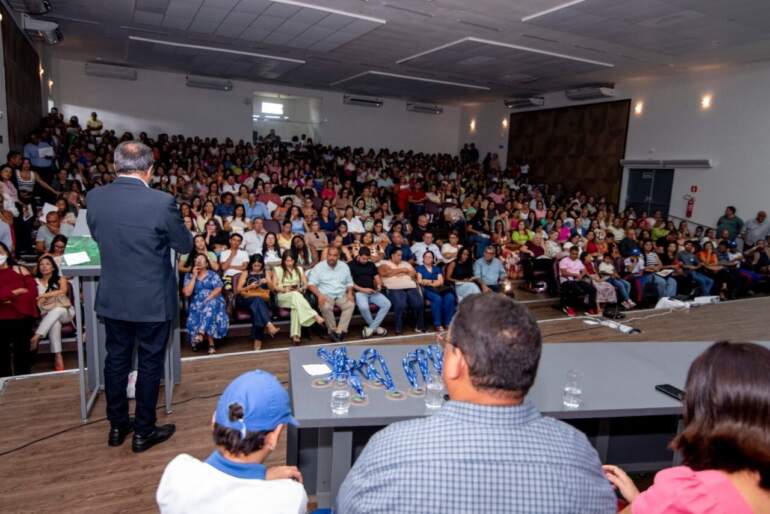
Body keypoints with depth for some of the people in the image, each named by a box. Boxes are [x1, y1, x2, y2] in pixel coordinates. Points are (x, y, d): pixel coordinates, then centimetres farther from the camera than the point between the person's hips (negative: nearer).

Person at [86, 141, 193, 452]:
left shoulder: (94, 197, -6)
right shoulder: (162, 202, -21)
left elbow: (97, 236, 12)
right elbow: (185, 246, -8)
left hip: (112, 298, 5)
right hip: (153, 301, -4)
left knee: (116, 359, 19)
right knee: (150, 364, 11)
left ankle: (117, 426, 35)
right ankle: (143, 432, 25)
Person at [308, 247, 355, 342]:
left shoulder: (344, 266, 11)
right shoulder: (319, 267, 0)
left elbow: (349, 282, 17)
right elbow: (312, 284, -5)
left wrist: (350, 293, -4)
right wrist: (319, 295, -22)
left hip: (341, 295, 3)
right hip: (326, 295, -3)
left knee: (351, 304, -27)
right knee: (326, 307, -35)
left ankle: (339, 331, -25)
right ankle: (333, 330, -14)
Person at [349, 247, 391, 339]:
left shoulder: (371, 265, 18)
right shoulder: (351, 265, 2)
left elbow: (377, 278, 18)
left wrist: (379, 285, -7)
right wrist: (363, 289, -15)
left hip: (373, 292, 5)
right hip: (359, 292, -5)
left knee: (387, 304, -21)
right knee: (363, 307, -37)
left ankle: (371, 328, -15)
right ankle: (376, 327, -11)